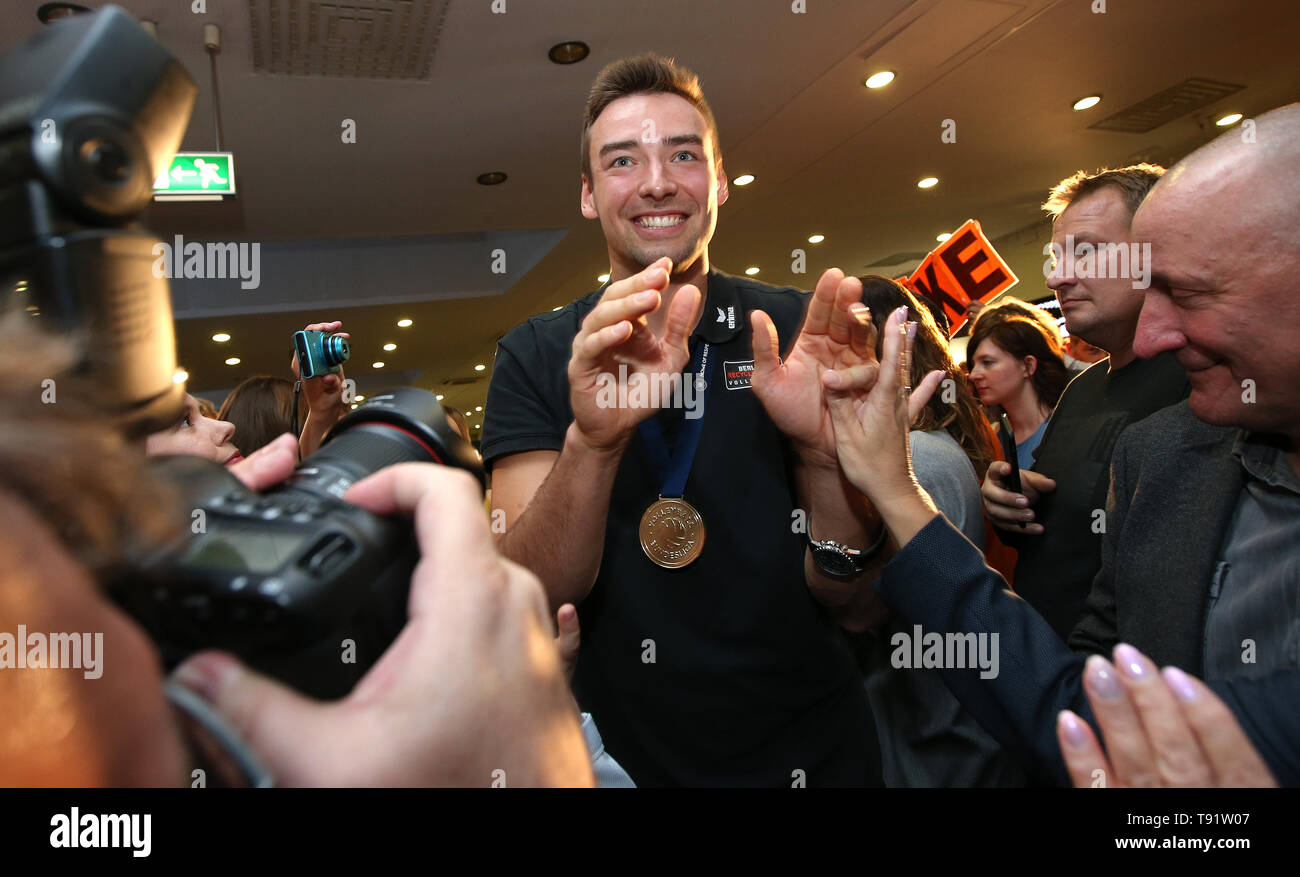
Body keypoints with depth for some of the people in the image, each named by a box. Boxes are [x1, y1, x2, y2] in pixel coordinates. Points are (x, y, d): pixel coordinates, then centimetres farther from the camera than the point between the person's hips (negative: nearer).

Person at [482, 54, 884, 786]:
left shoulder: (794, 335, -10)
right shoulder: (535, 357, -8)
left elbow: (857, 606, -11)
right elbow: (534, 596, -17)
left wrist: (825, 455, -30)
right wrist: (592, 440, -35)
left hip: (811, 754, 0)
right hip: (622, 757, 1)